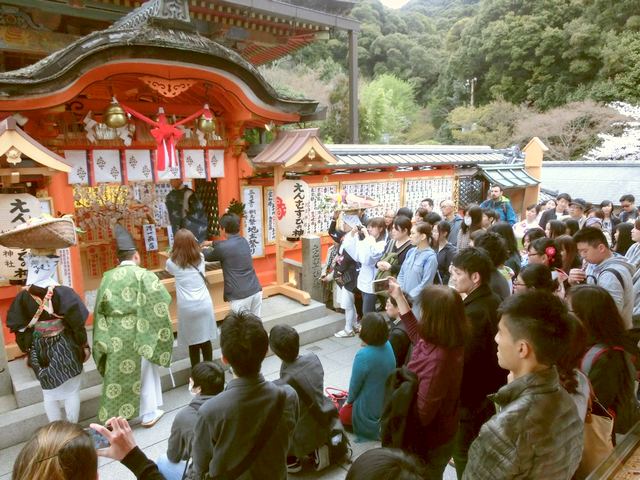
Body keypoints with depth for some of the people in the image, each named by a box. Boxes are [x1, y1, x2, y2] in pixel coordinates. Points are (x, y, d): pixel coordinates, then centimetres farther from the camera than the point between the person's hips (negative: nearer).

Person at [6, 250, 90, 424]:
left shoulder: (22, 297, -9)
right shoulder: (63, 292, -19)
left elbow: (19, 329, -1)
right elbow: (77, 323, -16)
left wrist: (27, 352, 13)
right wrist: (84, 345, -2)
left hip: (39, 351, 3)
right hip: (65, 348, -3)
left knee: (49, 394, 18)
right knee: (71, 392, 11)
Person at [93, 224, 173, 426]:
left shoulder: (107, 277, 3)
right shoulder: (143, 275, -11)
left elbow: (100, 310, 5)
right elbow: (160, 301, -13)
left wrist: (104, 339, 10)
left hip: (114, 336, 4)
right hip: (137, 334, -4)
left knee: (117, 374, 15)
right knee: (143, 372, 10)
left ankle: (114, 415, 26)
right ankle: (148, 414, 21)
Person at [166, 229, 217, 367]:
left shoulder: (172, 263, -4)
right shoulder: (200, 258, 3)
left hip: (188, 308, -3)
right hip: (204, 305, 3)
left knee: (193, 342, 8)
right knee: (206, 340, 13)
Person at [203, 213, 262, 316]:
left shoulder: (222, 248, -11)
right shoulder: (243, 241, 10)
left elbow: (208, 257, 12)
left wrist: (203, 249, 35)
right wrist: (212, 243, 49)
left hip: (240, 296, -6)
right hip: (256, 290, 6)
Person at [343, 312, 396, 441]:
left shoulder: (364, 355, -33)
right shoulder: (387, 345, -10)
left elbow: (355, 383, -19)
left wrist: (349, 400, 3)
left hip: (370, 407, -7)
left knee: (342, 414, 20)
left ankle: (377, 427, 6)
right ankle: (384, 423, 16)